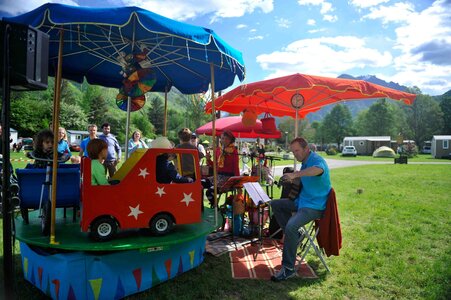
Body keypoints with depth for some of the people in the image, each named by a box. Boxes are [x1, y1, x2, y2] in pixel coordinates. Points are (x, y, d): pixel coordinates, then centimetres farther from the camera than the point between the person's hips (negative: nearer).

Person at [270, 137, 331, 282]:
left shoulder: (317, 160, -18)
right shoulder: (305, 162, 13)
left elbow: (318, 170, -45)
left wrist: (296, 174, -54)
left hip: (315, 206, -10)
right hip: (302, 200, 10)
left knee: (291, 227, -30)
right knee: (275, 204, 11)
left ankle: (289, 268, -18)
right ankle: (293, 236, 7)